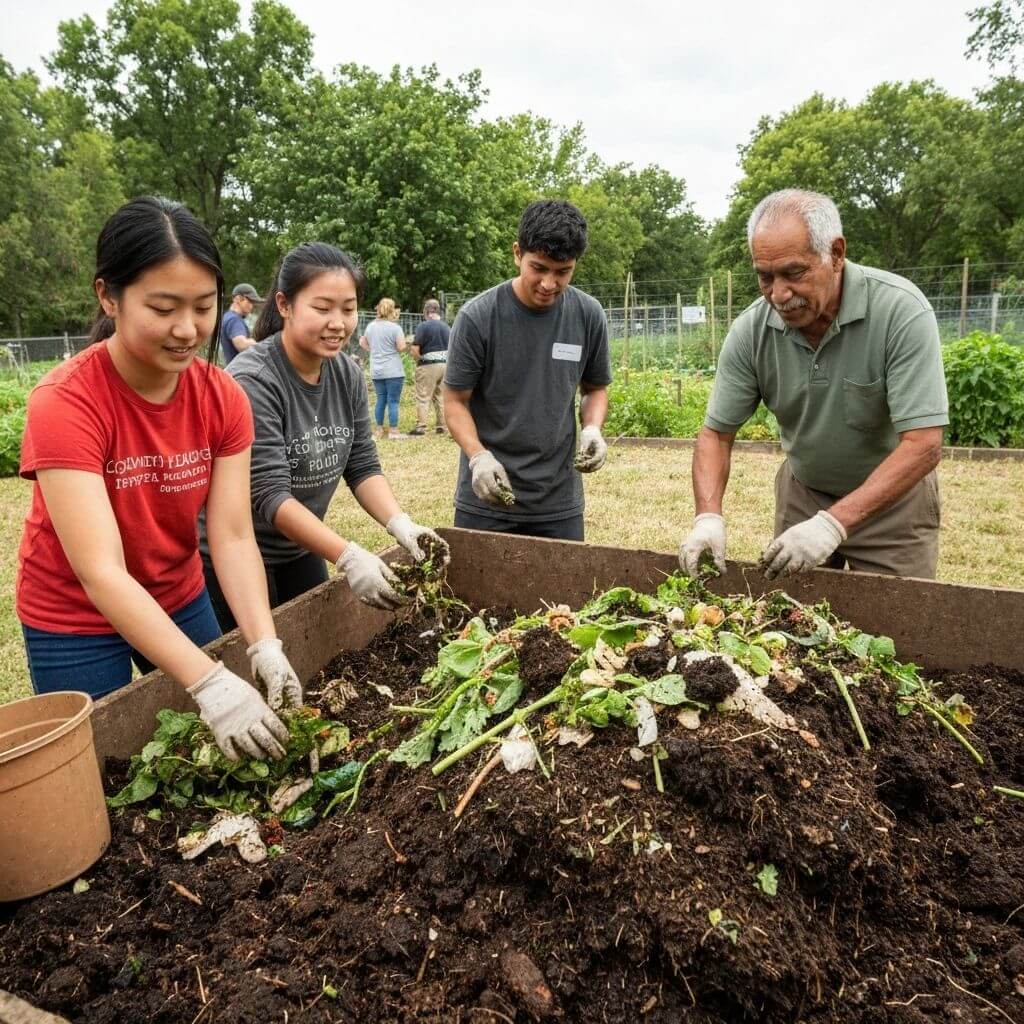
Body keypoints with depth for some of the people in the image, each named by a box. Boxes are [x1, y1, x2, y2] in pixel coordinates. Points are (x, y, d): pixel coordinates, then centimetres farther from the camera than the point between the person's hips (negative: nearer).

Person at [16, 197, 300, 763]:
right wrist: (210, 683, -41)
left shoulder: (223, 398, -14)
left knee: (208, 759, 18)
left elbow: (233, 537, -17)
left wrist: (265, 647, -31)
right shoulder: (64, 402, -27)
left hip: (179, 602, 4)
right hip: (75, 622, -4)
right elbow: (101, 573, -33)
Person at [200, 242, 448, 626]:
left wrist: (400, 523, -20)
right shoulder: (252, 381, -23)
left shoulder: (348, 374, -4)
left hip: (301, 550, 6)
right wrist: (348, 557, -36)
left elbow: (363, 467, -3)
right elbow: (269, 494, -28)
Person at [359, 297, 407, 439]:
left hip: (376, 371, 6)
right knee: (393, 401, -1)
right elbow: (401, 347, -13)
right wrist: (403, 338, 5)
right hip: (393, 371, -6)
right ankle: (393, 431, 1)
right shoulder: (395, 327, -11)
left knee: (381, 399, 13)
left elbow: (363, 344, 18)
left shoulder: (370, 326, 8)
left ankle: (380, 429, 19)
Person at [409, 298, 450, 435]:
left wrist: (418, 359, 2)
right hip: (445, 365, 6)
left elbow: (415, 350, -14)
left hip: (428, 366, -6)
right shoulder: (447, 327, 8)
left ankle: (421, 426, 0)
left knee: (423, 397, 0)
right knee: (440, 396, 14)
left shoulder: (423, 326, -10)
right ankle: (441, 426, 16)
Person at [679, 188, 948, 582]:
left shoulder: (901, 310, -26)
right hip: (803, 491, 3)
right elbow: (716, 433, -10)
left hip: (893, 497, -2)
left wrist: (833, 523, -37)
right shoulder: (751, 330, -16)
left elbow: (923, 445, -28)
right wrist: (708, 517, -26)